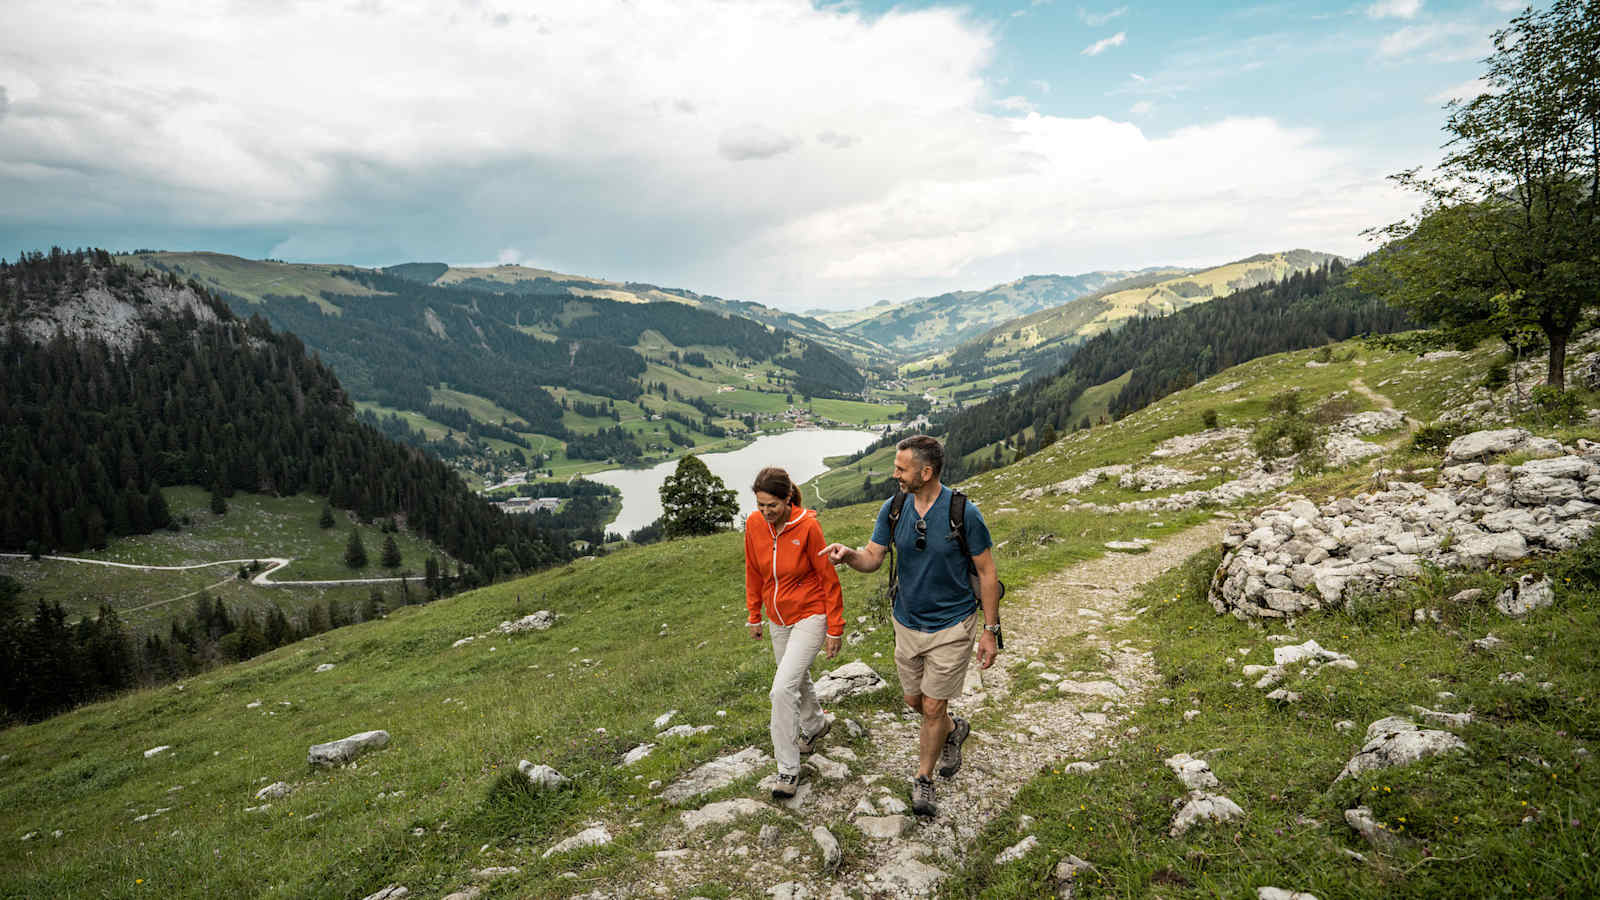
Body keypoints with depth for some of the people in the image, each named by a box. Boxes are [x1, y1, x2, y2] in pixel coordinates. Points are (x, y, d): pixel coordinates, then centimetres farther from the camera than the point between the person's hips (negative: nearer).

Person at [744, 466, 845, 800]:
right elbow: (753, 571, 7)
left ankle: (788, 769, 0)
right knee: (796, 679, 23)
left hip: (810, 616, -6)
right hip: (778, 619, 6)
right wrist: (754, 616, 12)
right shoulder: (754, 524, -8)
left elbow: (829, 578, -14)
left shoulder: (807, 526, -22)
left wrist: (835, 630, -11)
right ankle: (814, 725, 53)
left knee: (783, 688, -15)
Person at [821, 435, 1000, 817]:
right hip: (907, 624, 5)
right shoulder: (893, 509, -6)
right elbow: (872, 557, -3)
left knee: (933, 708, 2)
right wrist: (848, 554, -27)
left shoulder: (963, 513, -19)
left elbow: (987, 573, -11)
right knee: (913, 700, 18)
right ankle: (953, 730, 49)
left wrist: (990, 631, -8)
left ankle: (923, 780, 25)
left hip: (952, 626, -5)